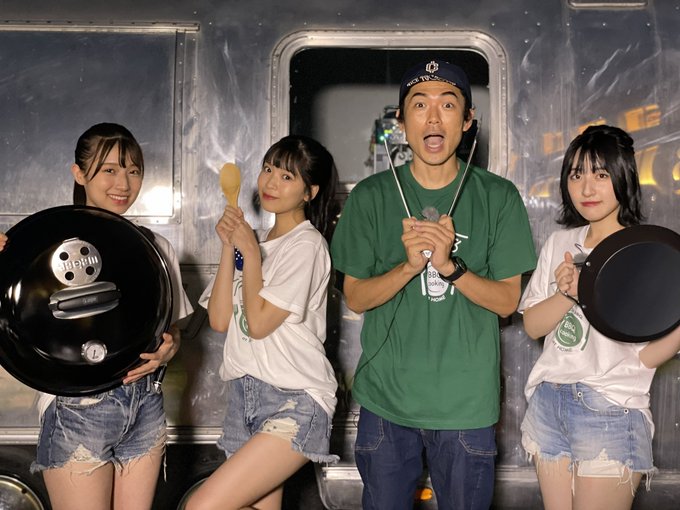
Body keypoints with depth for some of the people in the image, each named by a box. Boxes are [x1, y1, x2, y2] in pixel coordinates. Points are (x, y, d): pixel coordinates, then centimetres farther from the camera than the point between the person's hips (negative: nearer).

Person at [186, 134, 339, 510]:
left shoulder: (306, 244, -8)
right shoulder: (254, 240, 14)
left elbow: (258, 322, -14)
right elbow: (219, 319, 5)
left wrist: (251, 253, -7)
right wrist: (229, 247, -1)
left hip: (295, 402, -8)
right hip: (245, 394, 8)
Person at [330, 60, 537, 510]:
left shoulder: (498, 197, -3)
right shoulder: (371, 197, -2)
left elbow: (507, 300, -3)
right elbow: (356, 298, -1)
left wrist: (450, 264, -21)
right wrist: (409, 265, -20)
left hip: (467, 402, 0)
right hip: (386, 398, 1)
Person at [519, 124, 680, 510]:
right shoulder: (561, 243, 8)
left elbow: (645, 356, -8)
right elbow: (533, 326, 3)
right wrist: (566, 294, -16)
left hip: (611, 414, -5)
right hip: (548, 403, 5)